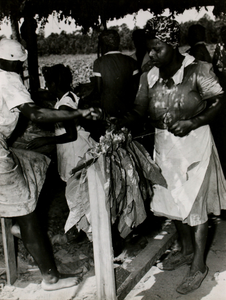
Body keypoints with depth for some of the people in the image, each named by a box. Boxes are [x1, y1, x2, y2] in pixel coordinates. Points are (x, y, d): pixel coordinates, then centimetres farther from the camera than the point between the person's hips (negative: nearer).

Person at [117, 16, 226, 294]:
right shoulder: (149, 77, 0)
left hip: (194, 144, -5)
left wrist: (192, 123, -21)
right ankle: (186, 249, 39)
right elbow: (139, 110, -2)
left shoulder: (198, 70, -14)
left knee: (194, 203, 3)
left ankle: (199, 264, 19)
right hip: (164, 146, 6)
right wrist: (119, 122, -19)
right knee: (173, 200, 17)